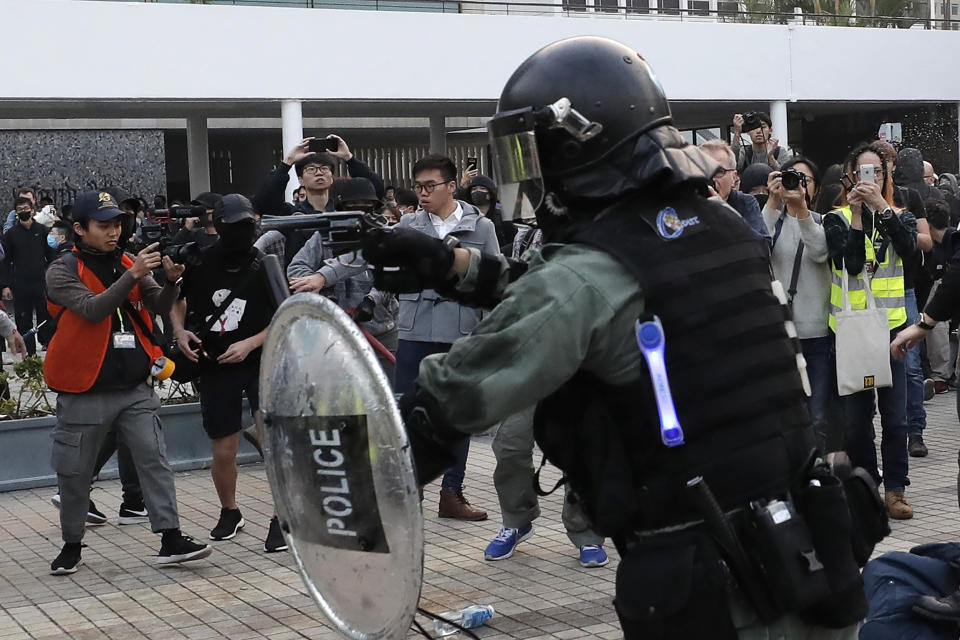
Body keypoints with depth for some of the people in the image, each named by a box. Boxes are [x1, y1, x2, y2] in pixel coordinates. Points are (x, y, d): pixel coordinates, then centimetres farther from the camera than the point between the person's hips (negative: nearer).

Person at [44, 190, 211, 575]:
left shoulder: (128, 263, 9)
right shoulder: (62, 271, -5)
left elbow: (158, 307, -1)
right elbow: (92, 309, -21)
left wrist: (170, 281, -21)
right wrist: (132, 275, -30)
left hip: (135, 388, 3)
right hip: (84, 392, -3)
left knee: (154, 459, -5)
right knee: (74, 472, 7)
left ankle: (171, 540, -5)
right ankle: (71, 545, 24)